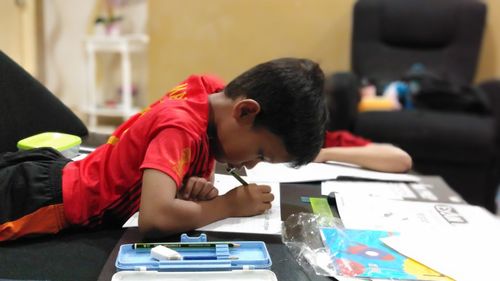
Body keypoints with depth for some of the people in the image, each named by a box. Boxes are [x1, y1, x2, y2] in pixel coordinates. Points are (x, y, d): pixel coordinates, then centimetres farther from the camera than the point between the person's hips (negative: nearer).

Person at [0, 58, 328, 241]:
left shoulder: (213, 91, -13)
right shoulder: (181, 129, -36)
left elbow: (201, 160, 4)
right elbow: (154, 218, -50)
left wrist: (200, 187, -19)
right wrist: (228, 204, -35)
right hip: (45, 199, -8)